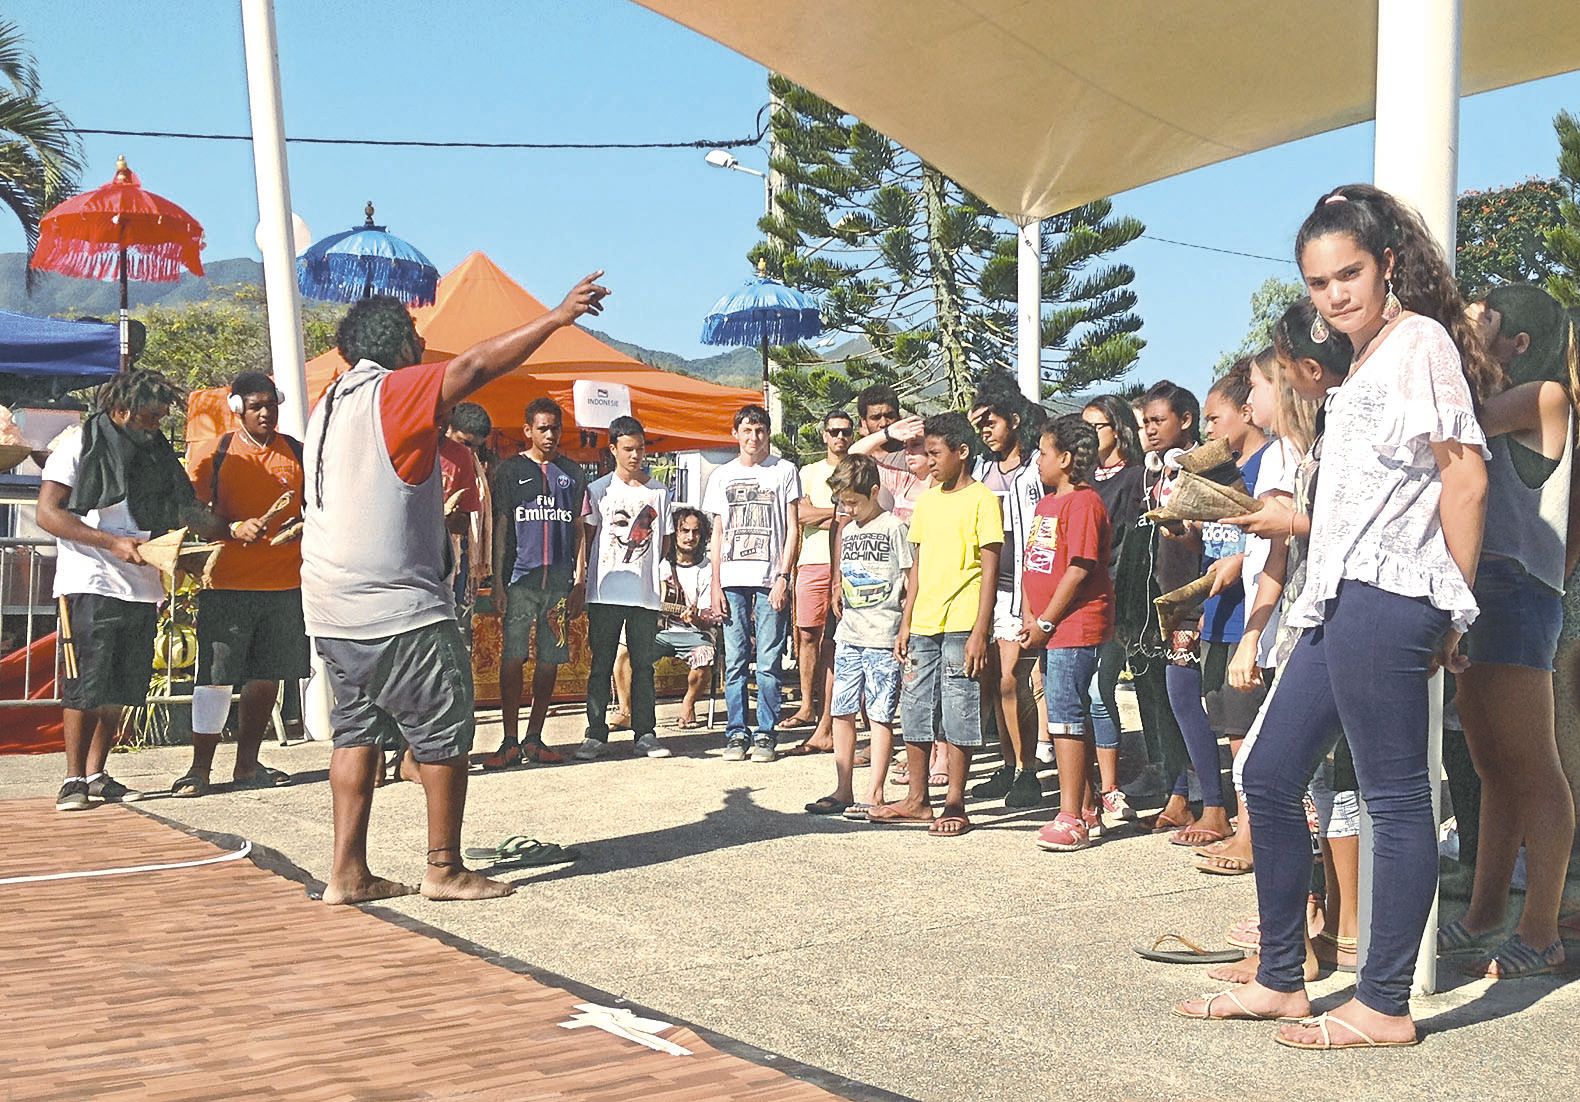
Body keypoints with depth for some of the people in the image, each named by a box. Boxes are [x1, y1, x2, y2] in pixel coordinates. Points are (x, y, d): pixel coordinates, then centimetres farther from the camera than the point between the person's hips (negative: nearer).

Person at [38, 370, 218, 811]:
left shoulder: (156, 452, 16)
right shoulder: (79, 445, -2)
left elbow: (187, 510, 17)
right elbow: (48, 514, -8)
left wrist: (230, 530, -3)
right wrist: (112, 543, -17)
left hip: (141, 588, 6)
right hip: (91, 586, -6)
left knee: (120, 690, 7)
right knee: (85, 685, -6)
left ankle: (97, 775, 16)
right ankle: (74, 779, 2)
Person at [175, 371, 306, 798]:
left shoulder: (296, 453, 10)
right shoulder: (219, 454, 1)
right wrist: (235, 529, -16)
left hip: (284, 583, 4)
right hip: (227, 583, -3)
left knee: (267, 675, 9)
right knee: (216, 674, -4)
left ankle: (247, 764, 20)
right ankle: (200, 767, 5)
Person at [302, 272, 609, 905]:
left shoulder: (331, 402, 15)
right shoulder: (392, 393, -11)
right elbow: (476, 365, -17)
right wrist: (559, 316, -13)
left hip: (331, 608, 9)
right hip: (396, 608, -9)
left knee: (357, 729, 11)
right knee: (444, 734, 2)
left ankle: (348, 873, 10)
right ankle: (444, 869, 8)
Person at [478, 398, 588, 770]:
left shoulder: (572, 472, 13)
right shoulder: (511, 470, 6)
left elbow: (579, 530, 14)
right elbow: (500, 528, 4)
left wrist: (579, 582, 7)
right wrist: (498, 583, -3)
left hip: (559, 579, 3)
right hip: (520, 577, -2)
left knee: (550, 661, 4)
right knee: (513, 658, -7)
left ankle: (534, 739, 13)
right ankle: (510, 742, -2)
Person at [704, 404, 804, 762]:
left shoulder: (784, 471, 6)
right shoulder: (722, 476, 14)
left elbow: (792, 530, 3)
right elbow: (718, 534, 15)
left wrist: (783, 577, -7)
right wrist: (715, 584, 6)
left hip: (770, 580, -2)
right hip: (732, 580, 3)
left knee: (768, 662, -3)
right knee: (734, 661, 3)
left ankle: (765, 733, 5)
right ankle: (736, 733, 9)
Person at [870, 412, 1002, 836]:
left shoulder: (981, 500, -5)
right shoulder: (926, 501, 15)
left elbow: (989, 569, -9)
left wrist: (980, 630, -15)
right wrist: (905, 624, 13)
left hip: (961, 625, -7)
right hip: (923, 625, 7)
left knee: (957, 717, -2)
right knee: (914, 711, 10)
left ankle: (955, 805, 7)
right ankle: (917, 800, 21)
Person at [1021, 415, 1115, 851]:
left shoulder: (1083, 502, -13)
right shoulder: (1047, 503, 17)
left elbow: (1079, 569, -19)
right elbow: (1032, 562, 18)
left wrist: (1045, 623, -16)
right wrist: (1028, 615, 5)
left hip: (1074, 627, -10)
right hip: (1051, 630, 10)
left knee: (1066, 717, -9)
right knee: (1073, 717, 15)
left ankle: (1070, 819, -6)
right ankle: (1086, 805, 24)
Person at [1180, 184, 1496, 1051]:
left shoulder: (1420, 340, -6)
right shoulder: (1366, 362, 22)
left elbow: (1465, 476, -12)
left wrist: (1454, 608, -10)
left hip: (1383, 598, -10)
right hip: (1338, 601, 10)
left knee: (1395, 798, -4)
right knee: (1269, 777, 10)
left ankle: (1384, 1007, 4)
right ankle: (1280, 980, 19)